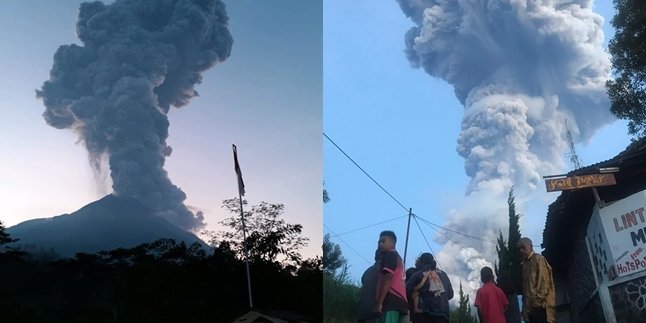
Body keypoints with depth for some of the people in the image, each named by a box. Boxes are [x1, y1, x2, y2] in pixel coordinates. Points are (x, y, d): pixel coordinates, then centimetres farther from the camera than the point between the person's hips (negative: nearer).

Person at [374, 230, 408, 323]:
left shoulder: (389, 255, 2)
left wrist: (379, 302, -17)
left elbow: (388, 278, -12)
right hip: (399, 301, 10)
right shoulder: (398, 258, 31)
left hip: (391, 301, -10)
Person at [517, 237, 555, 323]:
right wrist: (525, 308, 10)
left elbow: (544, 282, -11)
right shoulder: (525, 264, 20)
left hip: (540, 306, -7)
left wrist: (538, 301, -16)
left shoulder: (539, 259, -2)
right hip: (531, 308, 7)